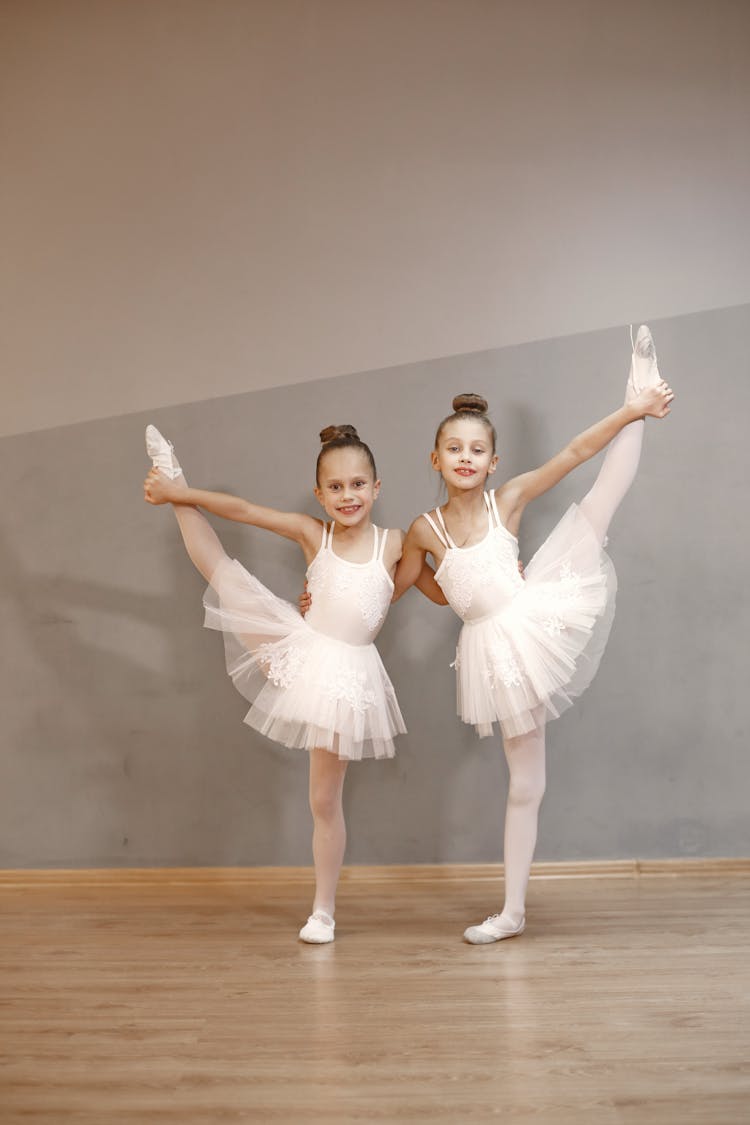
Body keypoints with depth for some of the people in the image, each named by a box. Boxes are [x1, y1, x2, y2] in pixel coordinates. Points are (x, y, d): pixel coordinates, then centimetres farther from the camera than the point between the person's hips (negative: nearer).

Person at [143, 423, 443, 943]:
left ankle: (324, 909, 20)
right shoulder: (312, 533, -2)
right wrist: (179, 493, -2)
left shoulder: (393, 544, -4)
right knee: (221, 570, -4)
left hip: (348, 675, -1)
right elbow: (242, 509, -2)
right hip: (300, 653, 1)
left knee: (326, 797, 6)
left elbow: (442, 593, 7)